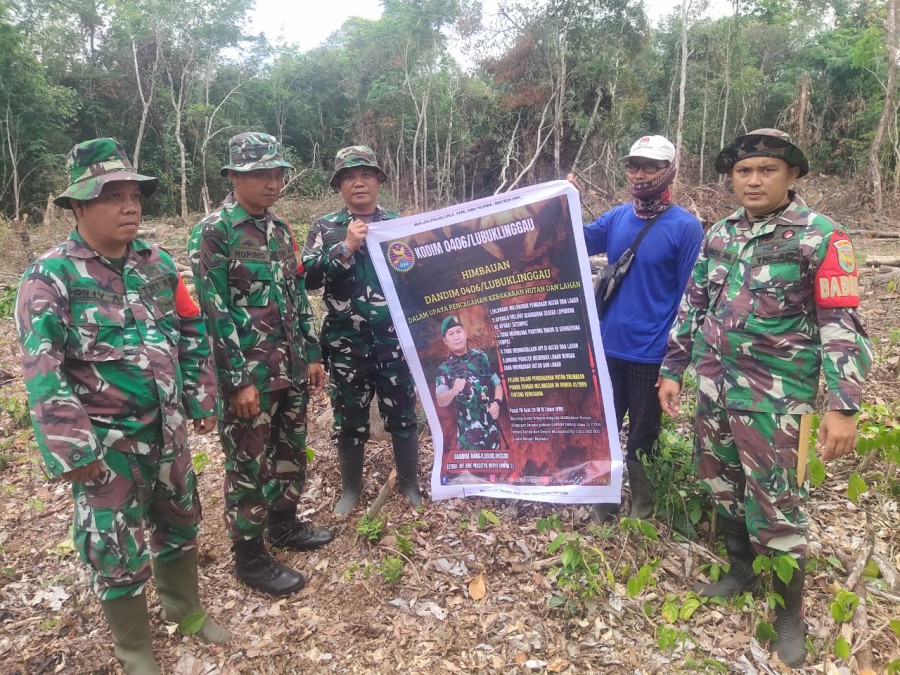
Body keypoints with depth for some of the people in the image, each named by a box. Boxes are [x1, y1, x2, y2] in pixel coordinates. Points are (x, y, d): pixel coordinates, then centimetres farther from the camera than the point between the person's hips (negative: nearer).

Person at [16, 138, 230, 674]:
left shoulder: (158, 263, 2)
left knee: (179, 519, 21)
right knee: (117, 549, 9)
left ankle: (185, 605, 45)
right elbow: (43, 374, -17)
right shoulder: (50, 278, -14)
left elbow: (192, 333, 9)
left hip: (167, 428, 5)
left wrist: (202, 400, 8)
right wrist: (72, 449, -18)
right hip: (107, 441, -5)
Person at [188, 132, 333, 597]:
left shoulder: (280, 229, 10)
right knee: (248, 463, 4)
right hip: (248, 372, -7)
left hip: (290, 367, 7)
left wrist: (312, 355, 13)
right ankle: (250, 558, 19)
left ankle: (285, 524, 38)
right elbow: (216, 312, -16)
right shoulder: (213, 233, -12)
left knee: (290, 450, 18)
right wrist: (238, 380, -18)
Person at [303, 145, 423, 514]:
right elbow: (307, 276, -9)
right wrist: (345, 247, -18)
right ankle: (351, 488, 31)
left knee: (402, 414, 10)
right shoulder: (325, 228, 4)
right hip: (346, 344, 0)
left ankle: (410, 483, 29)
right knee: (349, 419, 12)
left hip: (395, 340, 0)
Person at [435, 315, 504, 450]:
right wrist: (454, 391, -35)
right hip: (469, 430, -3)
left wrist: (497, 403, -8)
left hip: (491, 425, 3)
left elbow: (497, 384, 10)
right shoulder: (445, 368, -5)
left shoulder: (480, 356, 2)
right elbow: (441, 402, -15)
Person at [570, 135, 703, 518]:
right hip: (608, 347, 5)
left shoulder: (685, 227, -11)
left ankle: (643, 509, 31)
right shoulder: (617, 217, 4)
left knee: (642, 437, 11)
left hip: (651, 354, -5)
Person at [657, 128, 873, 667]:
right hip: (715, 388, 6)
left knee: (775, 503, 1)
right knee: (722, 486, 17)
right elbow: (693, 306, 13)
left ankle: (791, 611, 21)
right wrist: (673, 370, 10)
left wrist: (844, 405, -19)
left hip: (774, 397, -5)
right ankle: (741, 569, 40)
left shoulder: (820, 237, -9)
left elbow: (843, 326, -12)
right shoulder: (719, 235, 8)